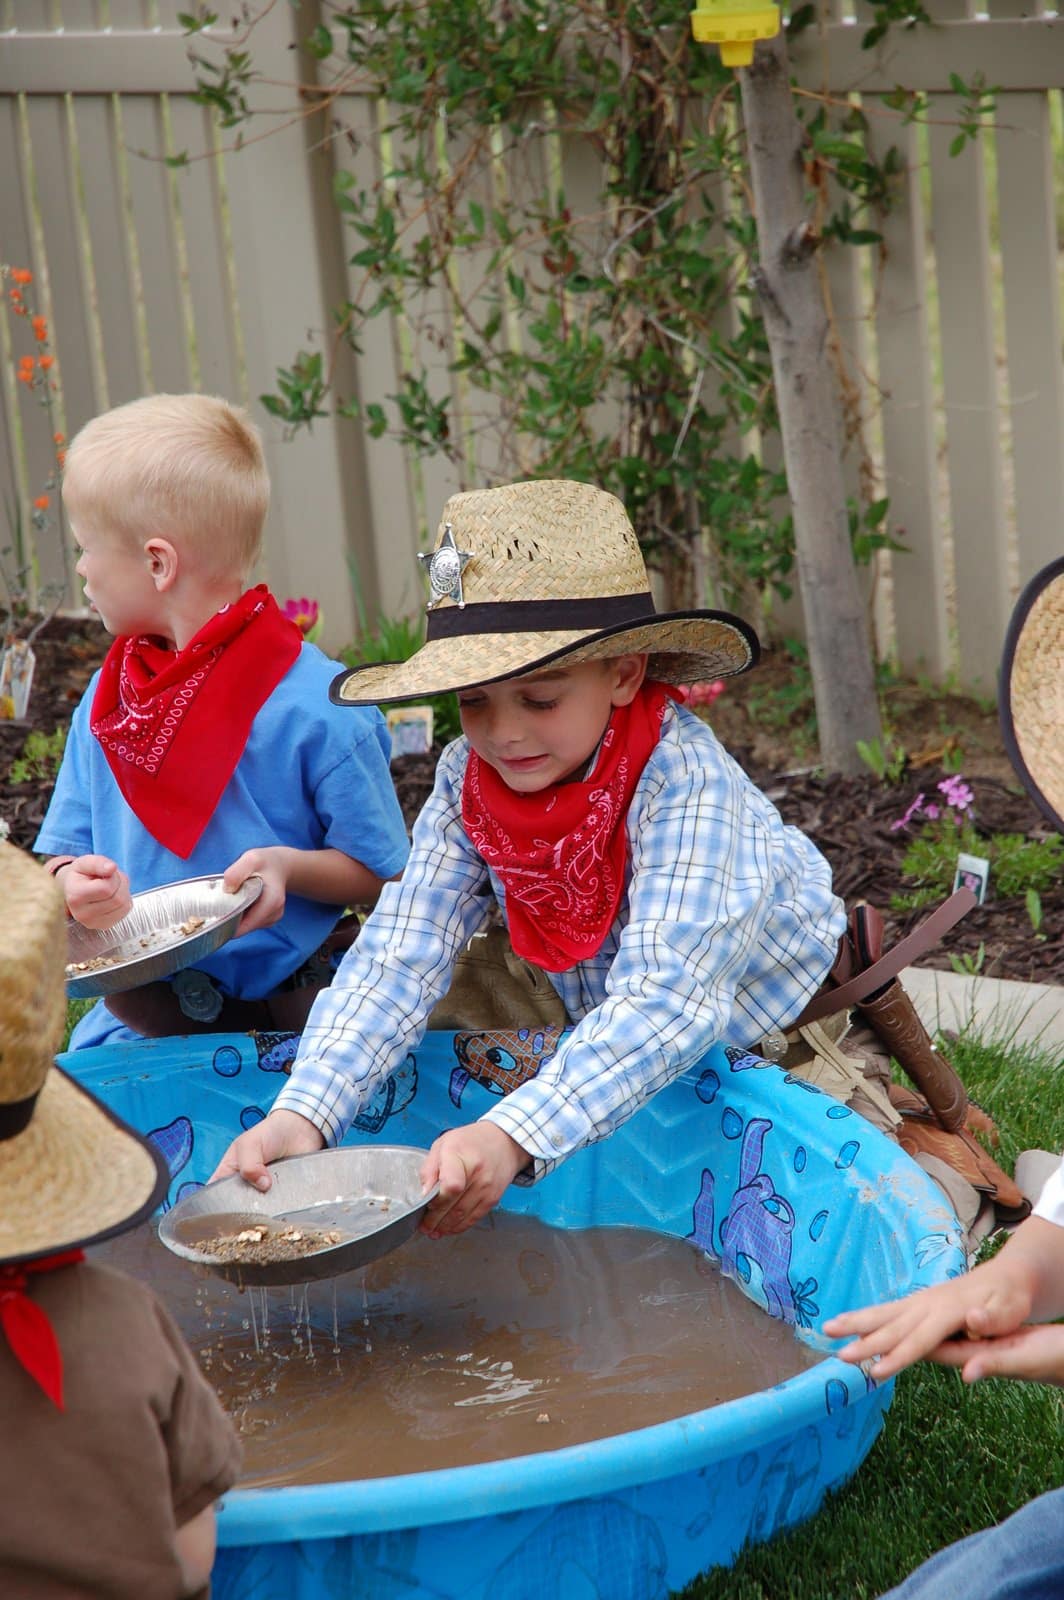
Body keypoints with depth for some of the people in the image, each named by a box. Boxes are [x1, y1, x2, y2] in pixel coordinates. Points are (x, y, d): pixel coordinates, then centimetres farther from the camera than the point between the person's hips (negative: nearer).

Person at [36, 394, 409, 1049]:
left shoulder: (318, 707, -10)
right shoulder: (106, 699, 9)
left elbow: (387, 878, -3)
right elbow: (65, 855, 14)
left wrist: (290, 866, -21)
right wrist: (75, 885, -9)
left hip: (287, 1013, -4)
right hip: (139, 1013, 4)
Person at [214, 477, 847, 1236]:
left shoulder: (684, 780, -33)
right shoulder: (469, 780, -16)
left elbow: (667, 998, -45)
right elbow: (399, 958, -22)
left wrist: (511, 1137, -59)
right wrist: (304, 1113, -41)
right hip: (613, 1057, 5)